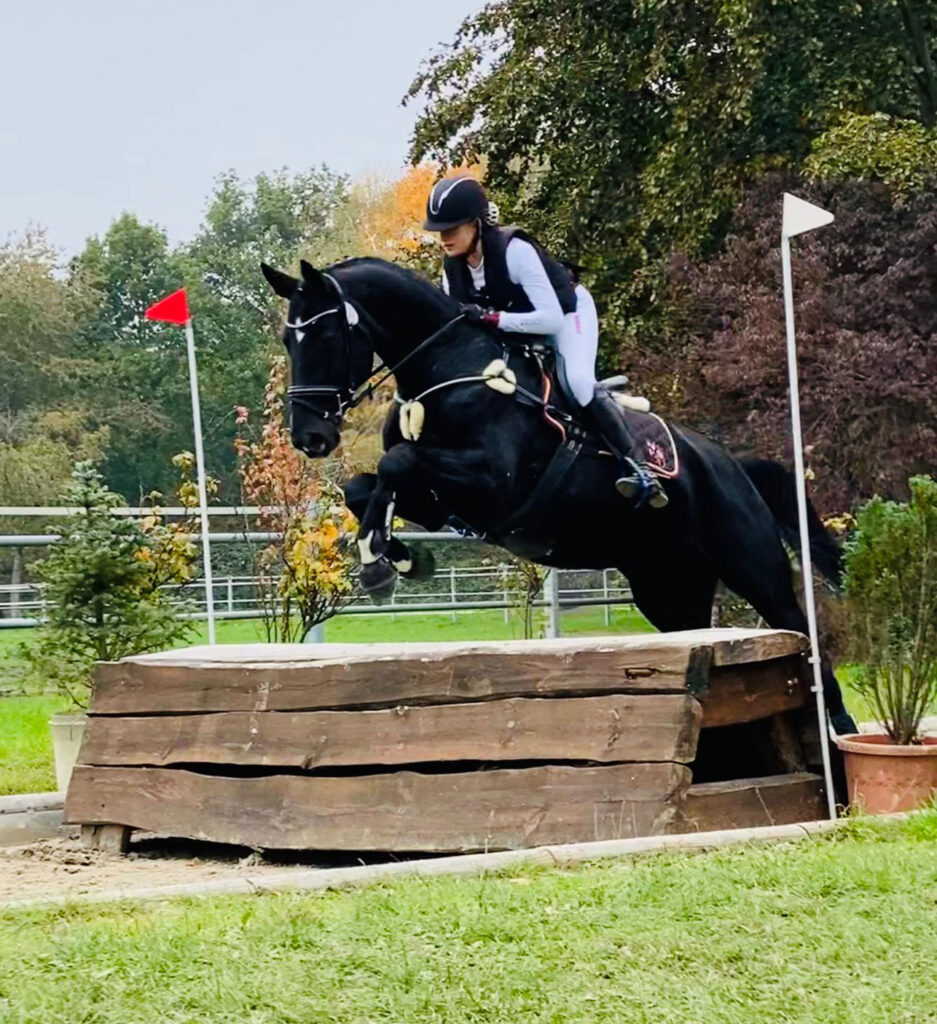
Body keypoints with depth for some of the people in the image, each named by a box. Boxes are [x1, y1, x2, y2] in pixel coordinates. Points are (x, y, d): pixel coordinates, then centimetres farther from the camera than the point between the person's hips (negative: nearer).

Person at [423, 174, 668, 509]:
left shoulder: (514, 250, -36)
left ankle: (632, 465, -20)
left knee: (578, 382, -28)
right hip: (518, 326, 9)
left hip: (568, 313, -9)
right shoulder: (453, 268, -14)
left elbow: (552, 319, -40)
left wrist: (492, 318, -45)